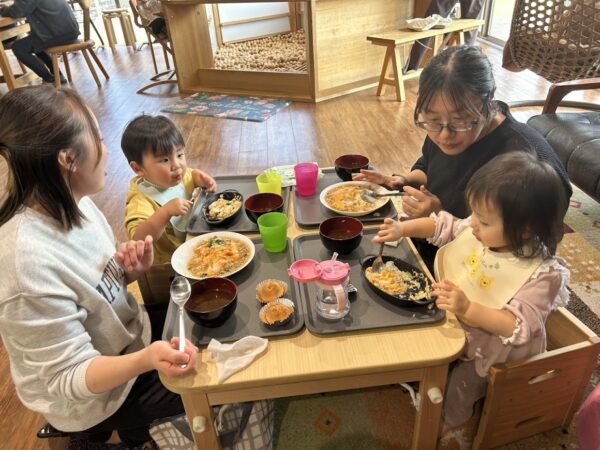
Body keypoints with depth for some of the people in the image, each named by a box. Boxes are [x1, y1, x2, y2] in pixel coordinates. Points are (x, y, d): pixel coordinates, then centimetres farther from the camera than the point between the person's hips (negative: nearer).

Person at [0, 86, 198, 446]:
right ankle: (127, 430, 27)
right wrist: (146, 360, -43)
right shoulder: (29, 264, -36)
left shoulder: (71, 204, -11)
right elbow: (71, 377, -27)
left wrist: (131, 271, -16)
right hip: (92, 394, -6)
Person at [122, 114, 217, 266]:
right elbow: (138, 239, -37)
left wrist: (204, 179, -2)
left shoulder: (176, 176, -2)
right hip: (167, 265, -9)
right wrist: (166, 211, -44)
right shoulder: (141, 202, -26)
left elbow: (192, 174, 21)